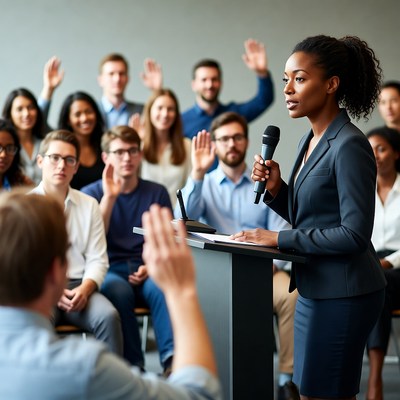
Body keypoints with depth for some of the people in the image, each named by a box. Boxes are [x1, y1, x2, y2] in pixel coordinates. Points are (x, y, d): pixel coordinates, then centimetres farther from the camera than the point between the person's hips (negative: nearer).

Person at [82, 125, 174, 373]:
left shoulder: (157, 193, 15)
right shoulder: (91, 193, 10)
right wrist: (109, 197, -10)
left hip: (146, 271, 1)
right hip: (109, 270, -1)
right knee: (119, 290, -36)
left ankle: (173, 360, -44)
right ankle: (133, 367, -34)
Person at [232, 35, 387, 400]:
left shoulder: (350, 146, -17)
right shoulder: (310, 141, 10)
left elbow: (355, 233, -21)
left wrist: (279, 239, -18)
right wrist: (276, 189, 0)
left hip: (342, 293, -9)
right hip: (315, 288, 9)